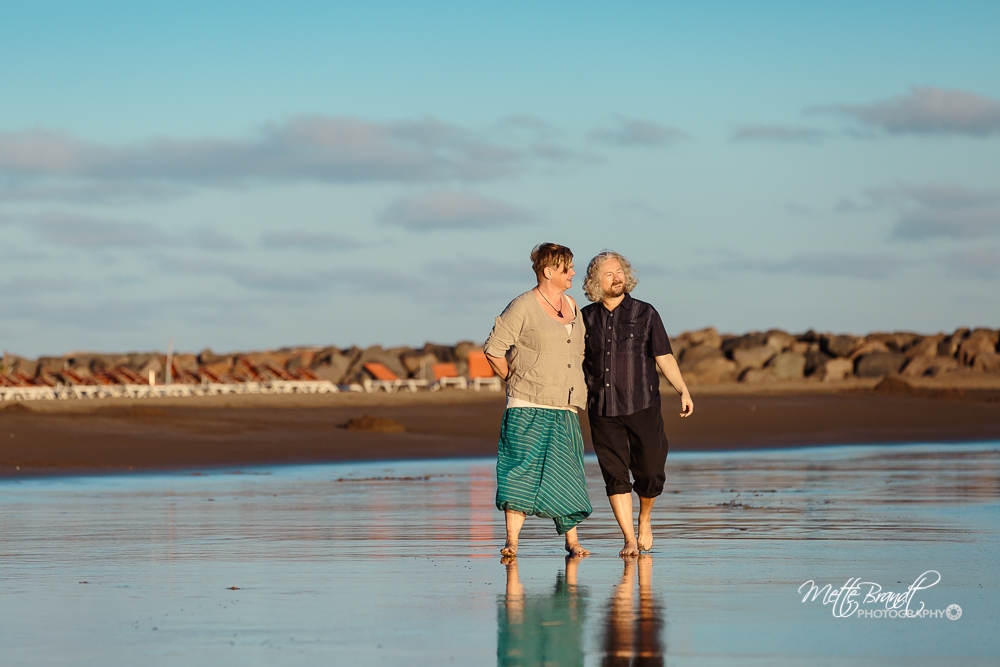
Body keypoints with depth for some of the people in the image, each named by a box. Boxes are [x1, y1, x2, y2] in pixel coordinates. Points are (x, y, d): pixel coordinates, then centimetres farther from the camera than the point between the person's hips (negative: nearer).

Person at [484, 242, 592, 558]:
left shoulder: (571, 306, 13)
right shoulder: (522, 307, -8)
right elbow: (493, 350, -5)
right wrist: (517, 381, 2)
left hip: (564, 410, 6)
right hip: (528, 408, -6)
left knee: (567, 475, 8)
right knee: (521, 470, -11)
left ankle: (571, 540, 18)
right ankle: (511, 542, -11)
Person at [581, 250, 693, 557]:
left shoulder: (645, 313, 3)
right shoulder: (587, 318, 8)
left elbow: (664, 357, 2)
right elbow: (577, 359, 18)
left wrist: (683, 391, -6)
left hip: (643, 407, -1)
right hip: (603, 410, 1)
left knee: (651, 473, -2)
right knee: (615, 477, -3)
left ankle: (644, 520, 27)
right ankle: (629, 539, 5)